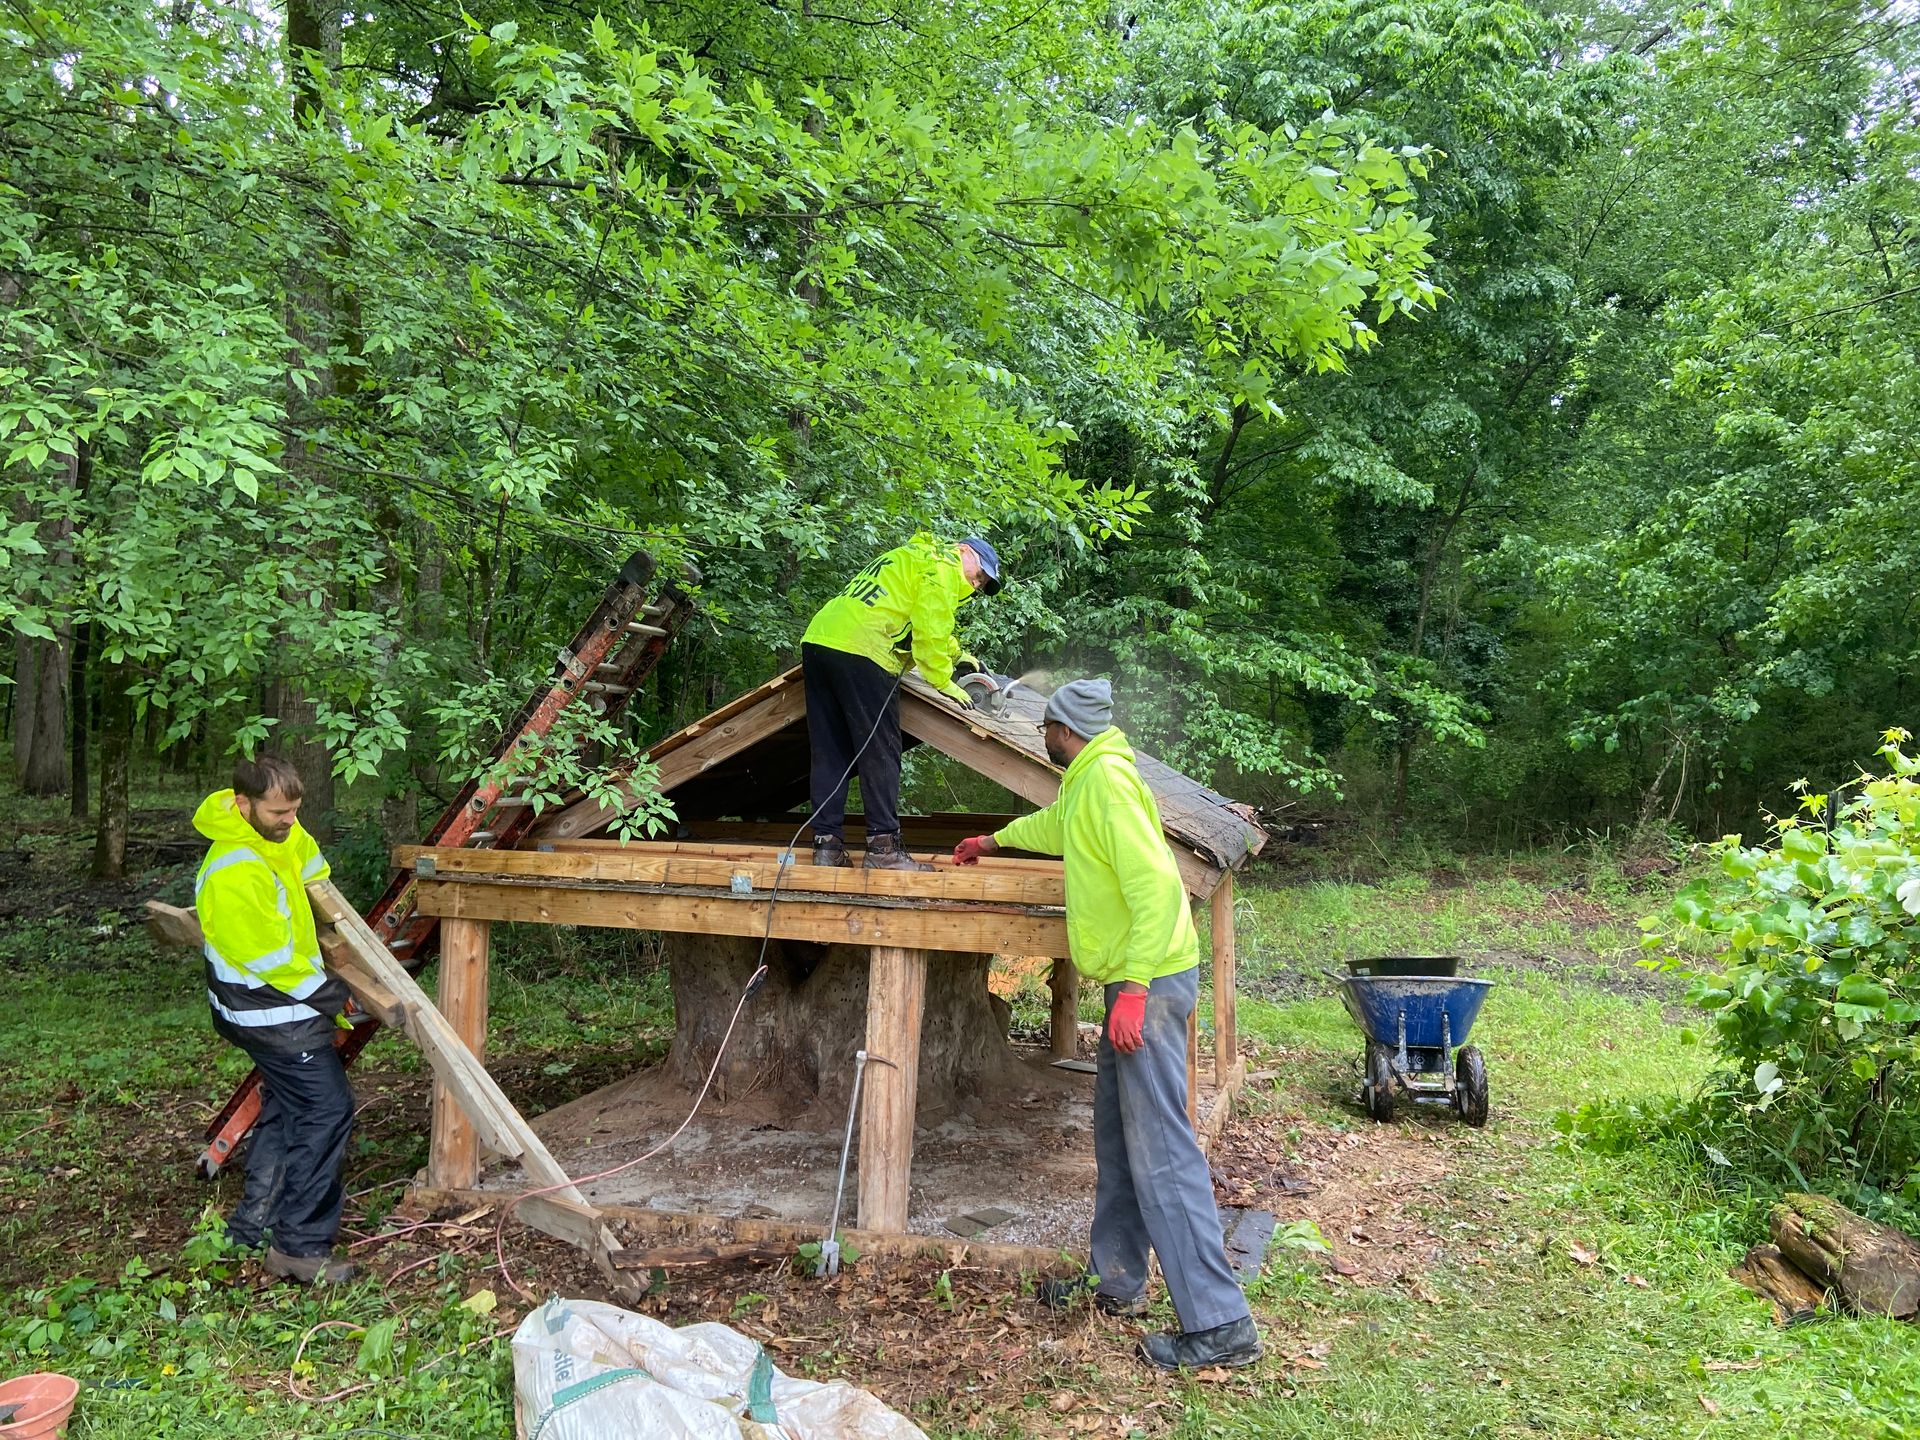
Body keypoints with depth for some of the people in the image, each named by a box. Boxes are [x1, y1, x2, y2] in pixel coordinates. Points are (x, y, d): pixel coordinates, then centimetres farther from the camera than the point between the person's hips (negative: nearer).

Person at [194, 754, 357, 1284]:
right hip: (270, 1009, -10)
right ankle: (299, 1245, -6)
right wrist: (334, 999, -14)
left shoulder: (282, 834, -1)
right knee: (326, 1109, -12)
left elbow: (311, 865, 24)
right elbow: (272, 961, -24)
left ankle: (253, 1225, 32)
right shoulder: (234, 873, -28)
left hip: (279, 1004, 10)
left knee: (287, 1108, 20)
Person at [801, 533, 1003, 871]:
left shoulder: (911, 559, 35)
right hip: (860, 651, -9)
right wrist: (943, 681, 1)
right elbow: (931, 629, -5)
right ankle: (884, 847, -5)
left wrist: (954, 654, 43)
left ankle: (826, 844, 7)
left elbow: (919, 626, 43)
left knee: (830, 753, 8)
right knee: (880, 754, -5)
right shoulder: (944, 565, 4)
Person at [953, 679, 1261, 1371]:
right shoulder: (1085, 784, 18)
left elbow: (1156, 884, -24)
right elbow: (1053, 824, 42)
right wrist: (992, 840, 58)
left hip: (1150, 981, -11)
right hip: (1133, 981, 11)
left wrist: (1134, 988, -28)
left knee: (1160, 1147, -11)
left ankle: (1220, 1325, -8)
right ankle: (1117, 1281, 29)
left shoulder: (1105, 781, -15)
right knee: (1117, 1138, 17)